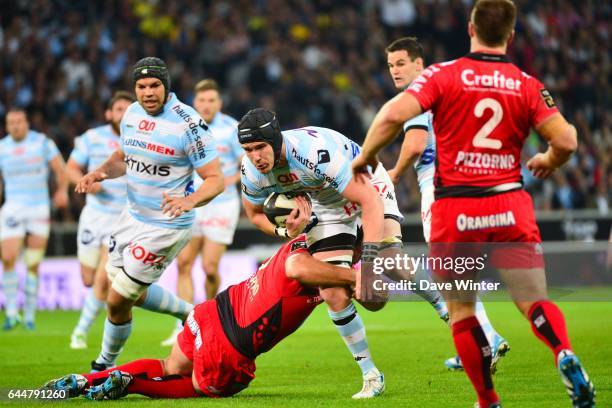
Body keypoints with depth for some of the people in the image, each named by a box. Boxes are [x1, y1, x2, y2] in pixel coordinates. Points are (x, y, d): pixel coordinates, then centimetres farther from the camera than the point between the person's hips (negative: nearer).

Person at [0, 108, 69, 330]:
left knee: (33, 265, 0)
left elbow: (60, 169, 1)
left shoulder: (42, 142, -1)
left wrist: (62, 190, -17)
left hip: (39, 209, -1)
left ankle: (29, 314, 10)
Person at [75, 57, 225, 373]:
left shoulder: (187, 124, -21)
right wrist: (99, 172, -3)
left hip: (166, 226, -8)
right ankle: (191, 313, 40)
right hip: (133, 215, 8)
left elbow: (215, 179, -19)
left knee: (117, 301, -2)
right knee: (132, 293, 22)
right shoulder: (132, 114, 1)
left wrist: (189, 201, -38)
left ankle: (105, 365, 22)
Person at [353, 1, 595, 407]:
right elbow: (566, 141, -5)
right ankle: (565, 354, -23)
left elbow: (393, 115, -15)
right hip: (510, 206, 1)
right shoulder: (528, 86, 2)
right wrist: (548, 162, 18)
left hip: (455, 212, -1)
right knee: (535, 302, 6)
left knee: (460, 310, 13)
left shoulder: (443, 75, -2)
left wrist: (366, 156, 1)